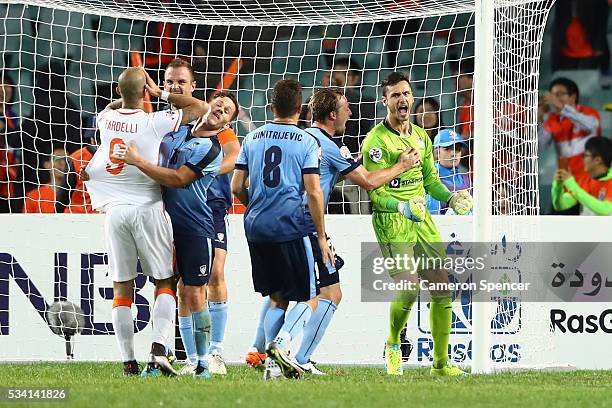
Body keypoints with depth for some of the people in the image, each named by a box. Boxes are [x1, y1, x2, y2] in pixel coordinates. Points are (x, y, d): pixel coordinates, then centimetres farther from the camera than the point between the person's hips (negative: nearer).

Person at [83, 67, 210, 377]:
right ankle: (158, 349, -13)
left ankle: (128, 362, 2)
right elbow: (201, 108, 2)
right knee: (165, 283, 6)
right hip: (149, 209, -3)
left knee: (121, 289, 6)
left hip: (115, 211, 3)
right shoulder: (155, 122, -9)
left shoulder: (106, 120, 2)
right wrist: (159, 94, 5)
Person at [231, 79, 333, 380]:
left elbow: (237, 188, 9)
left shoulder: (252, 138, 9)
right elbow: (313, 191, -9)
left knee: (277, 298, 15)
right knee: (308, 298, 4)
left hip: (256, 229, 5)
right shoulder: (307, 142, -4)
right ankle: (281, 342, -21)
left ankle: (273, 364, 4)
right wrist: (322, 236, -2)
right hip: (290, 228, -5)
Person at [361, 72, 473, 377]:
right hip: (392, 224, -7)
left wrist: (451, 197, 5)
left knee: (442, 290, 1)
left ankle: (441, 362, 12)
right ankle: (393, 345, 11)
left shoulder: (421, 136, 14)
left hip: (422, 221, 7)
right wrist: (403, 207, -28)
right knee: (408, 289, -18)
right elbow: (375, 194, -13)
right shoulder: (376, 141, -9)